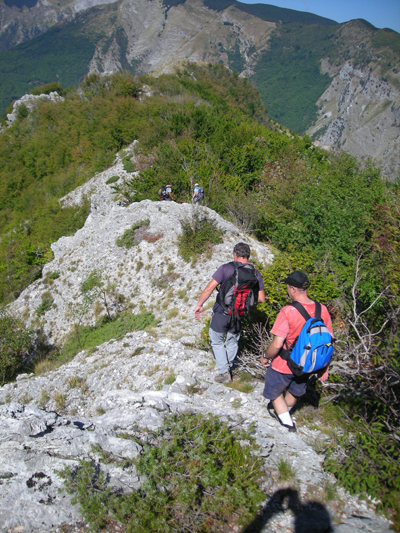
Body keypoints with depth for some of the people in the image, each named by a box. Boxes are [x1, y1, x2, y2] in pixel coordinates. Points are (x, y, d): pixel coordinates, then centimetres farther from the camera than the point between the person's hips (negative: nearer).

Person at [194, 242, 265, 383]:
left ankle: (224, 372, 12)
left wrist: (199, 304, -6)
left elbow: (209, 288, -16)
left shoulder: (226, 268, -14)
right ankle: (228, 367, 37)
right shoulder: (256, 274, -3)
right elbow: (261, 298, -1)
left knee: (217, 341, 15)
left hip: (221, 312, -3)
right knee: (232, 341, 24)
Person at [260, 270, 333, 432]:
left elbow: (277, 344, -27)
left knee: (275, 392, 25)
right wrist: (324, 367, 9)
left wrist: (265, 357, -7)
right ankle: (283, 412, 58)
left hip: (284, 365, -6)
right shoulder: (322, 310, -12)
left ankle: (287, 422, 34)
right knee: (294, 391, 33)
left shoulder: (288, 311, -28)